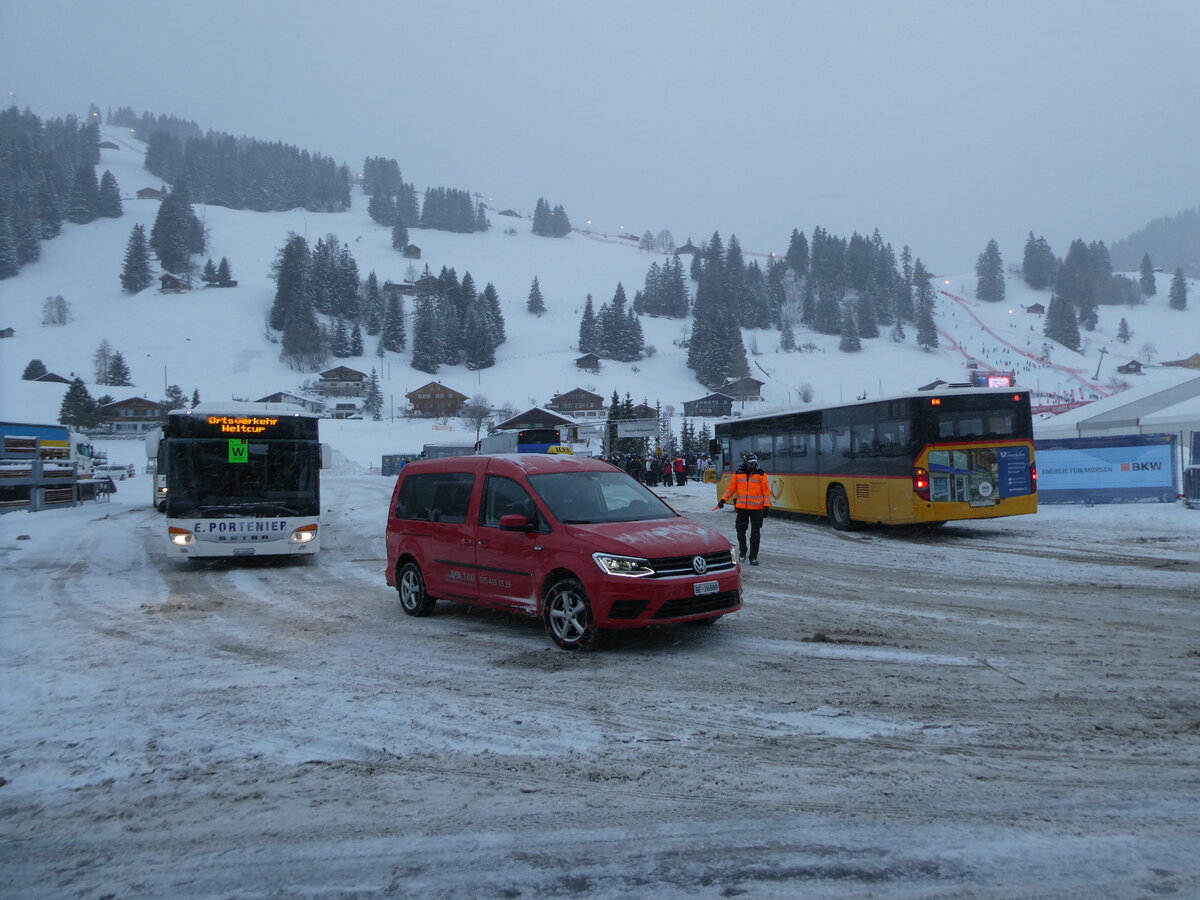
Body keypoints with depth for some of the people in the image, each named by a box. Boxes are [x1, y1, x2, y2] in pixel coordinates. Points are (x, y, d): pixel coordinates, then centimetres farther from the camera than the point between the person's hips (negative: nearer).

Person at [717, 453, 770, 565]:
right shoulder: (738, 473, 5)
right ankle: (742, 552, 29)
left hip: (757, 508, -2)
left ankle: (753, 556, 6)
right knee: (740, 531, 8)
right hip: (741, 507, 2)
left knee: (755, 533, -1)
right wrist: (723, 499, 5)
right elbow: (731, 488, 13)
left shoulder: (761, 474, -1)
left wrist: (766, 505, -9)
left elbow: (766, 491, -1)